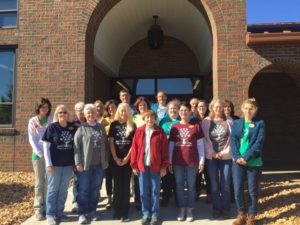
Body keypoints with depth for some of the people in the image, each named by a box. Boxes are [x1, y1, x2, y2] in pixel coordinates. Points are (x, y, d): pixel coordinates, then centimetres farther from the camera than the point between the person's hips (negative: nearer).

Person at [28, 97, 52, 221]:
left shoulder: (52, 119, 4)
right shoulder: (33, 121, 3)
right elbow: (32, 140, -1)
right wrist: (40, 154, -9)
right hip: (38, 155, 0)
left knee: (49, 182, 3)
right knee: (39, 183, 4)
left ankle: (47, 207, 14)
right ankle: (39, 209, 11)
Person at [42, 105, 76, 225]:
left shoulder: (73, 127, 1)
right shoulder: (52, 127, -7)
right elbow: (46, 146, -7)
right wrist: (48, 164, -11)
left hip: (68, 164, 3)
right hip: (55, 164, -3)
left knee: (63, 190, 13)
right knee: (53, 189, 6)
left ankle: (59, 212, 27)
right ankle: (50, 214, 18)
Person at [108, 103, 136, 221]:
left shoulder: (132, 125, 3)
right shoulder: (114, 124, 4)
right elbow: (111, 142, 0)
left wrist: (126, 158, -8)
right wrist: (116, 158, -7)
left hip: (128, 159, 0)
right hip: (115, 159, 0)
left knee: (126, 184, 3)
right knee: (117, 184, 6)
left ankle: (124, 212, 9)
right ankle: (117, 211, 16)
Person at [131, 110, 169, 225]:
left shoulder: (160, 132, -1)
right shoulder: (139, 131, 3)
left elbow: (165, 150, -2)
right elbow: (134, 149, 3)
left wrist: (164, 166, -6)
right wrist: (134, 165, 0)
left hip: (155, 166, -1)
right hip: (142, 166, 2)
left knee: (155, 191, 8)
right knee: (144, 192, 9)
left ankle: (155, 214, 21)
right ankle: (146, 214, 23)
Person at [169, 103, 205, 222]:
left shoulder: (196, 126, -1)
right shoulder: (174, 127, 4)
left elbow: (200, 144, 0)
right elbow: (171, 145, 7)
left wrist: (202, 161, -3)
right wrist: (169, 161, 4)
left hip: (192, 161, -2)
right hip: (177, 162, 2)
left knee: (191, 185, 7)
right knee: (179, 185, 9)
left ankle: (189, 210, 21)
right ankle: (182, 209, 23)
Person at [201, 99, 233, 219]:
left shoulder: (229, 121, 2)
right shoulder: (206, 121, 2)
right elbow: (205, 139, 0)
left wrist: (225, 152, -7)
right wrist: (212, 152, -8)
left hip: (226, 157, 0)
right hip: (211, 157, 0)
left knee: (225, 185, 3)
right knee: (214, 184, 5)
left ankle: (226, 209, 18)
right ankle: (216, 208, 19)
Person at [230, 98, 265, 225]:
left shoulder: (260, 124, 2)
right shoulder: (237, 123, 10)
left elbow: (259, 143, -8)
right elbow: (233, 140, 1)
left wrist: (246, 157, -16)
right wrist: (237, 157, -13)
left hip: (254, 162, -2)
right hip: (238, 161, 2)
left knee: (253, 191, 8)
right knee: (237, 190, 3)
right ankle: (241, 215, 23)